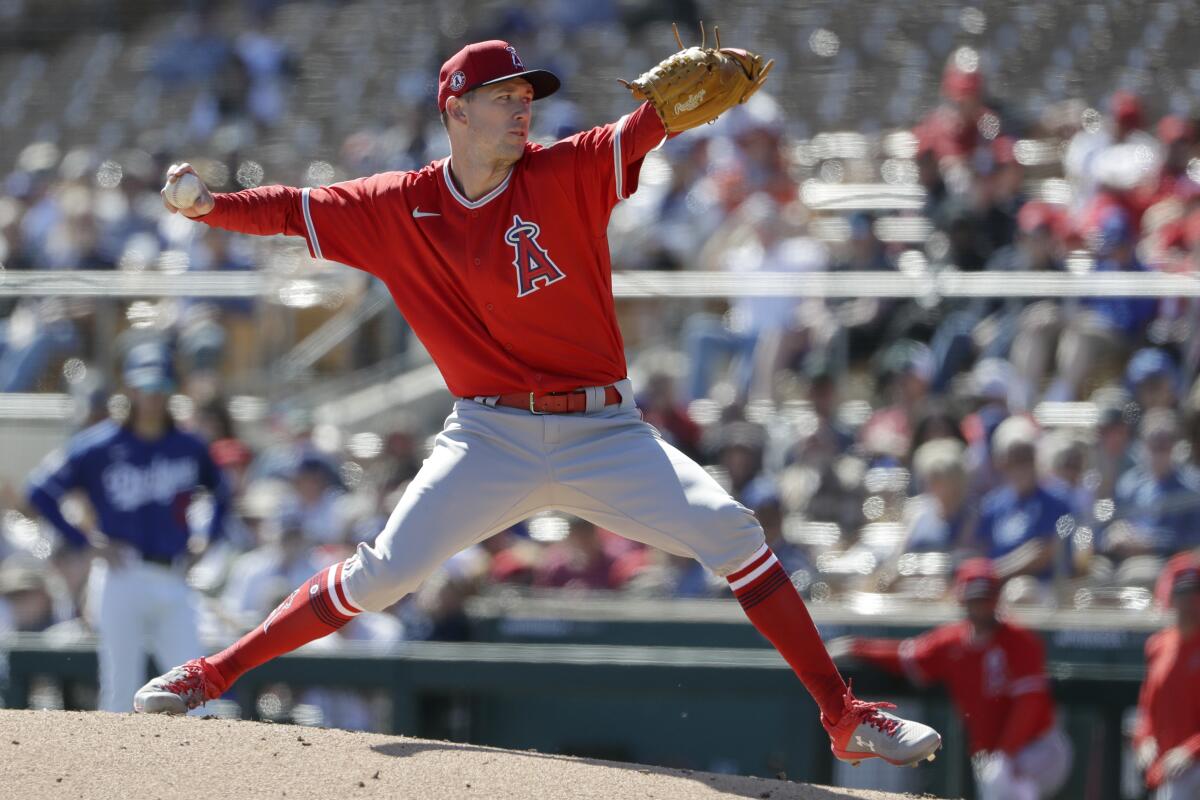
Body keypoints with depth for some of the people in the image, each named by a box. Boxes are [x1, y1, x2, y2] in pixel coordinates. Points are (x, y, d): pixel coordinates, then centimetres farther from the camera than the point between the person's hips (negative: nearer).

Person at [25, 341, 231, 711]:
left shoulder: (189, 448, 10)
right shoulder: (101, 445, -2)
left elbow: (222, 494, 27)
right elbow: (41, 491, 0)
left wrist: (207, 541, 13)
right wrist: (85, 539, -5)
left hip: (174, 583, 4)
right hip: (121, 580, -4)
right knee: (121, 692, -5)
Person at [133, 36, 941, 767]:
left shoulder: (566, 175, -4)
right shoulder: (399, 208, 1)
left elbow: (644, 126, -19)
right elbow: (294, 210, 4)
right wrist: (209, 206, -14)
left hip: (604, 435, 0)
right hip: (489, 440, 0)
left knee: (732, 533, -14)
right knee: (382, 573, -10)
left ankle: (844, 716, -8)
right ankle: (213, 675, 5)